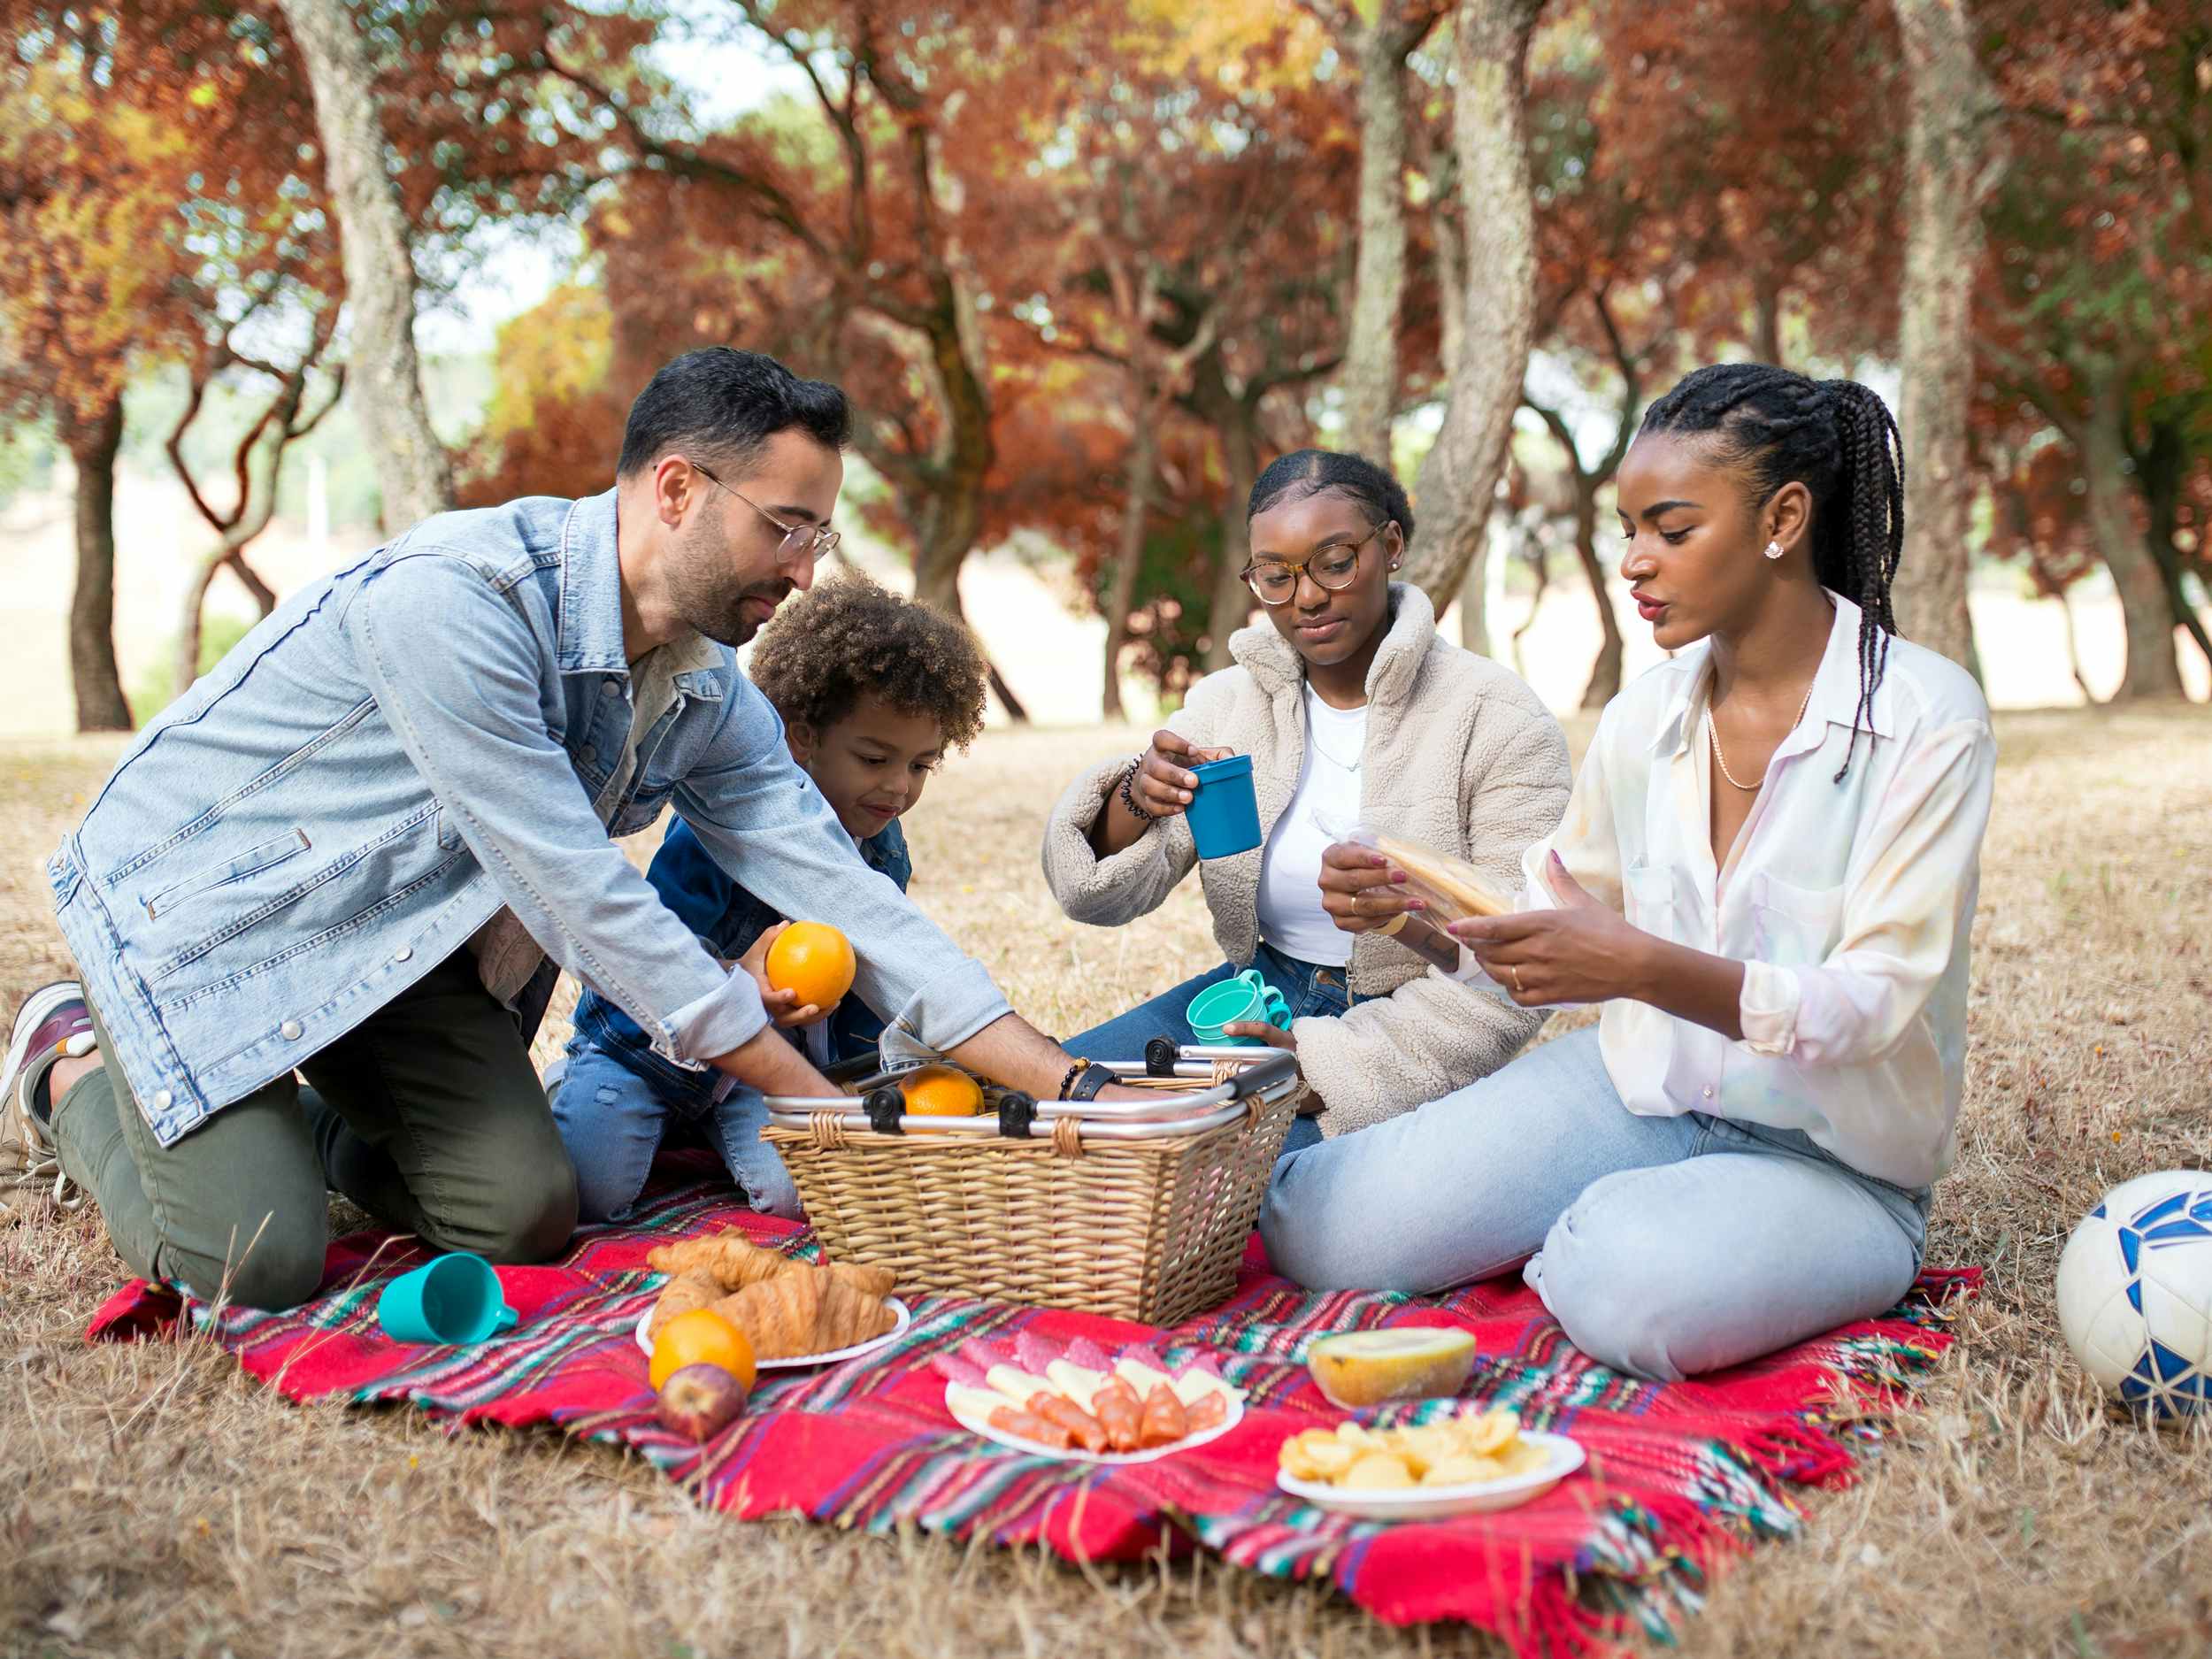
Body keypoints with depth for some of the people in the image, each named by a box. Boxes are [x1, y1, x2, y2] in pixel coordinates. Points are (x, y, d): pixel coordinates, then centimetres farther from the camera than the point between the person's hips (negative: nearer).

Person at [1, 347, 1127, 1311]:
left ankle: (292, 1119, 20)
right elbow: (580, 895, -31)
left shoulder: (708, 696, -6)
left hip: (393, 940, 7)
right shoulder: (455, 598, -32)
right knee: (256, 1262, -17)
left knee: (524, 1218, -8)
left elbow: (842, 894, -8)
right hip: (199, 898, -6)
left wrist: (1064, 1085, -17)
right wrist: (820, 1102, -26)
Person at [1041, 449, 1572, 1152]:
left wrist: (1340, 1065, -20)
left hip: (1401, 1037, -5)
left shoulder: (1496, 719, -10)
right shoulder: (1226, 702, 4)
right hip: (1257, 999, 6)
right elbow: (1102, 893, -2)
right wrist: (1137, 801, -25)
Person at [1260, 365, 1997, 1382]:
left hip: (1831, 1161, -4)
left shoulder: (1926, 720, -15)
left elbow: (1873, 1006, -21)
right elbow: (1547, 931, 9)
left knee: (1632, 1295, -36)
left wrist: (1645, 967, -36)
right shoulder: (1644, 717, 1)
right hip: (1636, 1090, 5)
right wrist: (1412, 914, -11)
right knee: (1325, 1234, -11)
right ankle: (1611, 1226, 14)